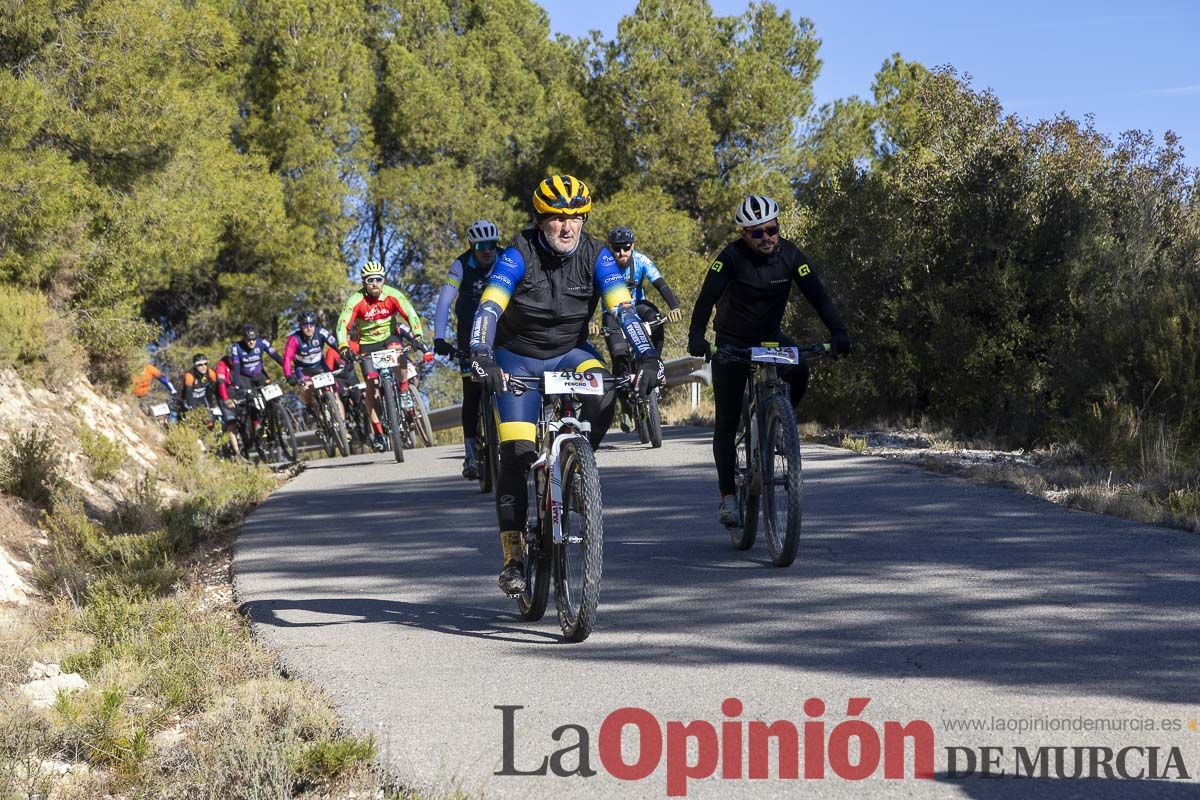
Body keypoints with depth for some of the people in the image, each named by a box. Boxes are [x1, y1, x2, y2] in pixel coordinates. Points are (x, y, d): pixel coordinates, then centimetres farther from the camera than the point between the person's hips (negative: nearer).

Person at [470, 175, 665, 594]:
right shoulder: (519, 255, -20)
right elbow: (488, 309, -31)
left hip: (568, 354, 2)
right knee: (517, 450, -14)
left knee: (602, 395, -31)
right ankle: (512, 556, -5)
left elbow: (623, 309, -22)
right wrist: (481, 358, -48)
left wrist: (647, 356, -37)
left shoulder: (596, 256, -13)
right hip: (517, 358, -2)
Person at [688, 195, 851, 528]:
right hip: (731, 342, -2)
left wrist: (838, 332, -35)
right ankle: (727, 496, -1)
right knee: (727, 421, -7)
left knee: (798, 371, -29)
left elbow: (817, 295, -19)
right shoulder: (732, 256, -21)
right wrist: (696, 337, -48)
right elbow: (707, 297, -31)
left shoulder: (790, 255, -13)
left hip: (770, 337, 2)